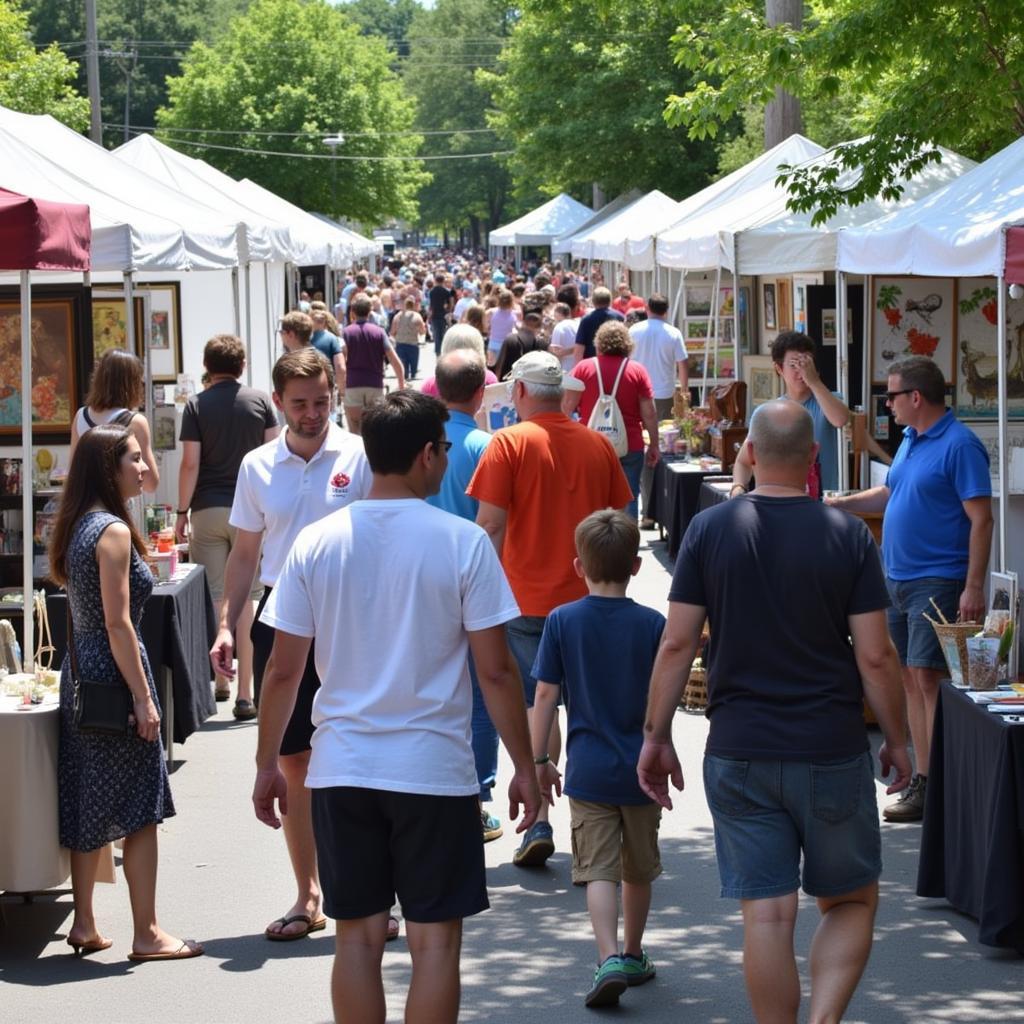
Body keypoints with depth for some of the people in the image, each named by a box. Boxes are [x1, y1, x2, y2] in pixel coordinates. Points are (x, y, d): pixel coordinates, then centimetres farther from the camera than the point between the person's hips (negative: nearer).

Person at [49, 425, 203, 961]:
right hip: (113, 674, -9)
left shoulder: (77, 527, 11)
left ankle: (84, 924, 19)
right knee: (139, 809, -2)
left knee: (88, 805, 13)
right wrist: (143, 697, -18)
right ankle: (147, 934, 1)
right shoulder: (113, 531, -16)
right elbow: (117, 622, -20)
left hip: (80, 675, 9)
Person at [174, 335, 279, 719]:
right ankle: (245, 694, -3)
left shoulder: (196, 406, -2)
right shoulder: (259, 401, 2)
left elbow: (190, 463, -7)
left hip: (207, 510, -1)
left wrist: (182, 512, -1)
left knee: (212, 599, 9)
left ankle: (218, 682, 18)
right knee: (246, 600, 1)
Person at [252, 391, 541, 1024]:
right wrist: (524, 767, 2)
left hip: (342, 771, 3)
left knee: (358, 935, 10)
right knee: (435, 938, 4)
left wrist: (267, 765, 13)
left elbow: (284, 670, 2)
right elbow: (496, 670, -7)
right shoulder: (462, 543, -8)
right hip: (435, 770, -3)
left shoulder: (318, 543, 0)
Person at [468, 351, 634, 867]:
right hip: (588, 597, 3)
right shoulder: (597, 444, 5)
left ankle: (539, 824, -2)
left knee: (535, 708, 4)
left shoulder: (509, 443, -8)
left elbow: (491, 523, -12)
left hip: (528, 598, -3)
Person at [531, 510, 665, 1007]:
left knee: (599, 870, -2)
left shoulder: (562, 621, -5)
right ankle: (633, 954, 32)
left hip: (588, 770, -1)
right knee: (638, 869, 18)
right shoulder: (652, 624, -5)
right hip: (640, 768, 1)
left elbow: (546, 695, -4)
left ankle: (610, 958, -19)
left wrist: (539, 760, 5)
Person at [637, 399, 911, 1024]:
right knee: (852, 902, 13)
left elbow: (678, 645, -3)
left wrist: (657, 736, 6)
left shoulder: (709, 530, -2)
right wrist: (897, 740, 6)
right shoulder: (848, 535, -6)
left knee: (767, 915, 3)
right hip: (833, 754, -1)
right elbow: (876, 655, -7)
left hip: (739, 755, 1)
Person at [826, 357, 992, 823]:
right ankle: (922, 779, 15)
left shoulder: (959, 445, -14)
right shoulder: (910, 439, 13)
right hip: (898, 577, 9)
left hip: (938, 582, -9)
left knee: (927, 676, -11)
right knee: (910, 678, 10)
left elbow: (981, 518, -17)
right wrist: (839, 504, 21)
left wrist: (973, 588, -22)